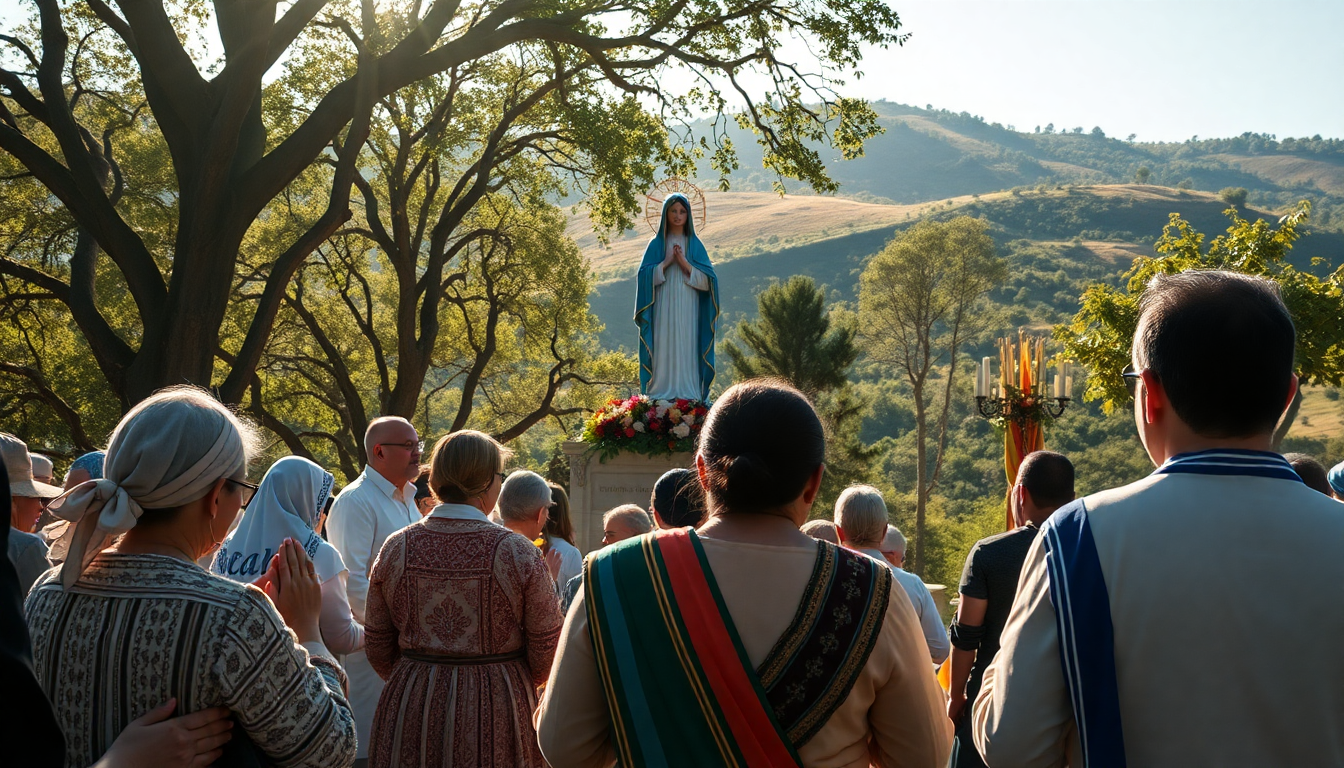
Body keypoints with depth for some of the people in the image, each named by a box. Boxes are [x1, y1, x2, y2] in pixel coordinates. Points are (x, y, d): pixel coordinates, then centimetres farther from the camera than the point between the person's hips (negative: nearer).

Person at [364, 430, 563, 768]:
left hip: (411, 709, 3)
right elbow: (545, 652, -8)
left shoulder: (396, 547, -5)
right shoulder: (519, 552, -14)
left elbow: (378, 649, 3)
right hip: (496, 709, -2)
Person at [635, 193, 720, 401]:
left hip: (688, 312, 1)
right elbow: (644, 275, 0)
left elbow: (707, 280, 2)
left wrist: (685, 263, -10)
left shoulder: (695, 245, 11)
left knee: (687, 352, -3)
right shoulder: (657, 244, 9)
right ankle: (662, 398, -4)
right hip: (663, 311, -1)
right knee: (664, 351, -6)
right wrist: (666, 263, -10)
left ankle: (688, 396, -2)